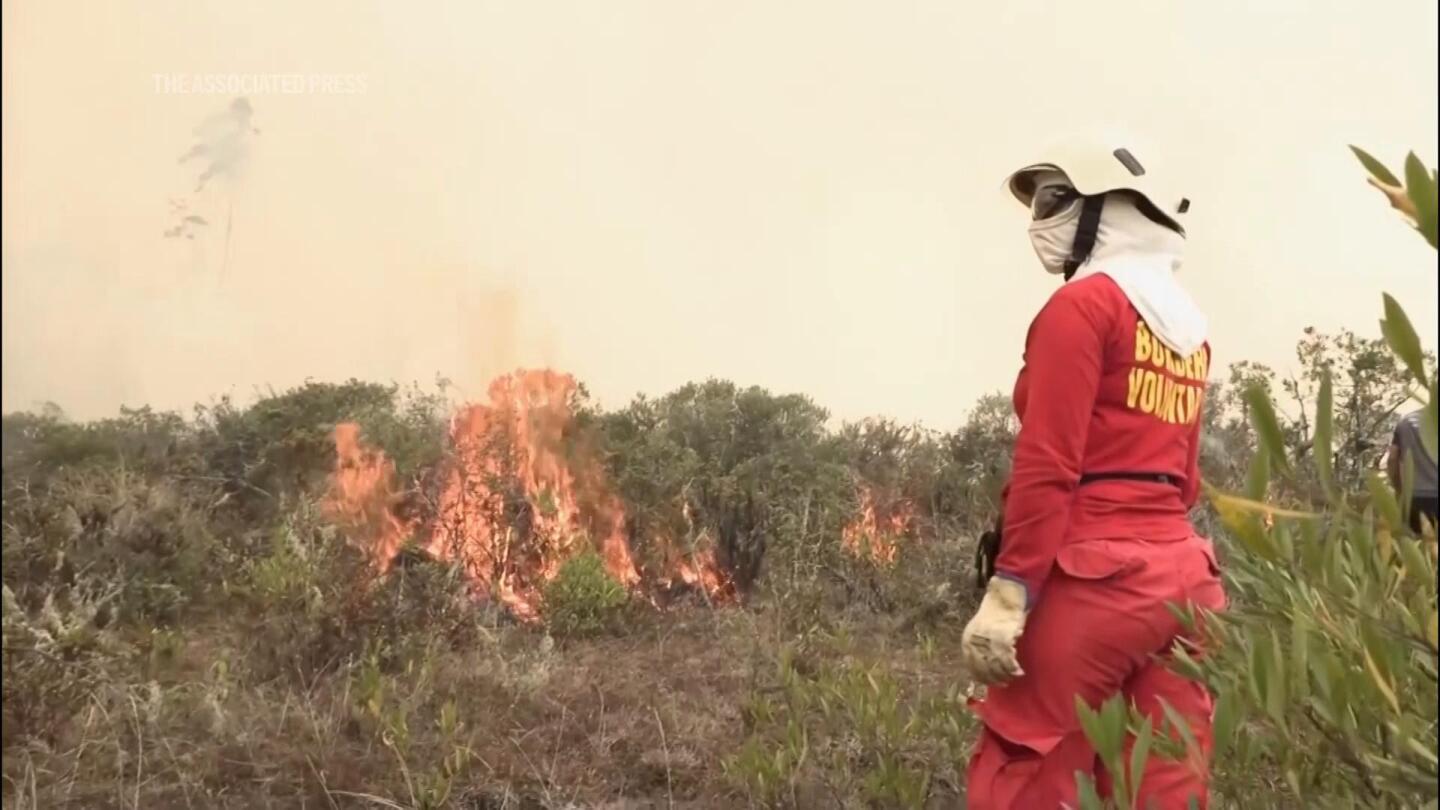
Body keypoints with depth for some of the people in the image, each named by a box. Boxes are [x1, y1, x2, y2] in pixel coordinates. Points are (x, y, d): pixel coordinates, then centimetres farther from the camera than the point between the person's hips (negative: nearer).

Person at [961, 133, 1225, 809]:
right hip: (1182, 574, 9)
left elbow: (1047, 465, -16)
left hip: (1091, 575, -8)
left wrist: (1007, 591, -16)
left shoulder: (1083, 305, -7)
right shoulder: (1190, 328, 17)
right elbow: (1183, 477, 18)